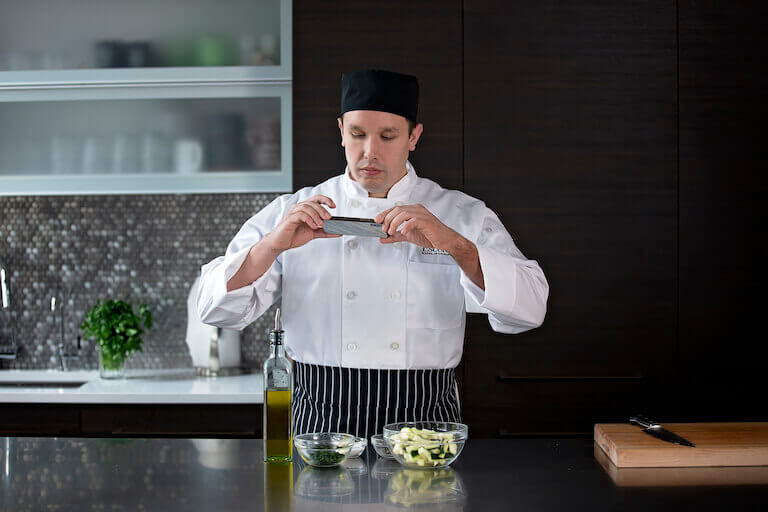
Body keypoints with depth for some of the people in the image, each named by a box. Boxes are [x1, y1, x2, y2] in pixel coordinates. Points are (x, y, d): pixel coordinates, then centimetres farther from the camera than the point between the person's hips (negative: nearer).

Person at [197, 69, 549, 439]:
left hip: (424, 423, 0)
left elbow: (528, 309, -6)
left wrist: (453, 243, -20)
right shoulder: (290, 214, 9)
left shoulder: (463, 215, 8)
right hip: (322, 423, 0)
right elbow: (216, 308, 2)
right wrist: (272, 246, -16)